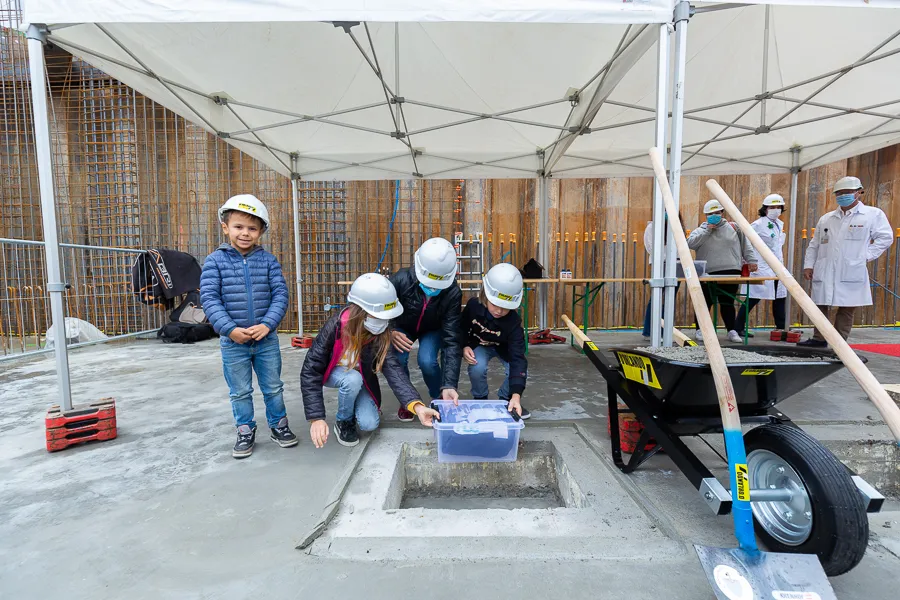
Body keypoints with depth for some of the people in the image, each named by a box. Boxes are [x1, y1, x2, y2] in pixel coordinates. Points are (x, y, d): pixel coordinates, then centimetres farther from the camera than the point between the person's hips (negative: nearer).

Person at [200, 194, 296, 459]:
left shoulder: (268, 261, -1)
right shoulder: (215, 260, -4)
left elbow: (280, 294, -4)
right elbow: (209, 298, -9)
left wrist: (267, 324, -17)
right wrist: (230, 329, -18)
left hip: (266, 338, 1)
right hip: (232, 341, -1)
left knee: (273, 387, 14)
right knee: (240, 392, 13)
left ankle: (278, 425, 32)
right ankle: (246, 432, 31)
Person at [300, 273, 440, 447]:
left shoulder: (381, 333, -26)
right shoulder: (335, 327, -35)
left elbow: (392, 367, -35)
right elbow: (310, 372, -32)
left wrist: (417, 405, -49)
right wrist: (316, 418, -39)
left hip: (361, 377, 2)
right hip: (332, 372, -2)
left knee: (369, 424, -16)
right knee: (353, 380, -36)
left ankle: (353, 405, 20)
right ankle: (343, 421, -4)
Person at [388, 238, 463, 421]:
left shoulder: (453, 293, -34)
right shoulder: (401, 280, -35)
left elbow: (452, 339, -34)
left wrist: (450, 384, -41)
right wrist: (389, 332, -40)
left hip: (433, 330, 0)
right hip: (402, 327, 1)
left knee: (427, 361, -26)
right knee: (397, 360, -24)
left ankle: (439, 399, 7)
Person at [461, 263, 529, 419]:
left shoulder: (514, 322, -34)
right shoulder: (473, 305, -29)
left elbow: (517, 358, -41)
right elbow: (461, 329, -7)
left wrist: (516, 394, -50)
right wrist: (464, 347, -28)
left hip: (503, 348, 0)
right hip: (478, 345, 0)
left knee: (520, 371, -25)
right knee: (477, 368, -31)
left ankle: (505, 399, 9)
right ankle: (480, 399, 1)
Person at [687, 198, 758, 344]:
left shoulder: (734, 228, 12)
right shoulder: (701, 230, 6)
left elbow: (746, 246, 15)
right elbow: (690, 244, -12)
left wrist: (751, 260, 9)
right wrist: (707, 230, -10)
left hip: (731, 273, 2)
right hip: (708, 274, -2)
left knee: (727, 303, 7)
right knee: (705, 303, 2)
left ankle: (731, 331, 16)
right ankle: (700, 331, 12)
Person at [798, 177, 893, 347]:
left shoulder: (873, 214, 5)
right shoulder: (826, 218, 16)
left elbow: (885, 237, 4)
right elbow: (814, 244, 16)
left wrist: (866, 256, -7)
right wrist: (808, 265, 8)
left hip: (851, 274, -3)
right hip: (824, 273, 4)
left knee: (847, 310, 2)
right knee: (820, 306, 6)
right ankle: (819, 339, 15)